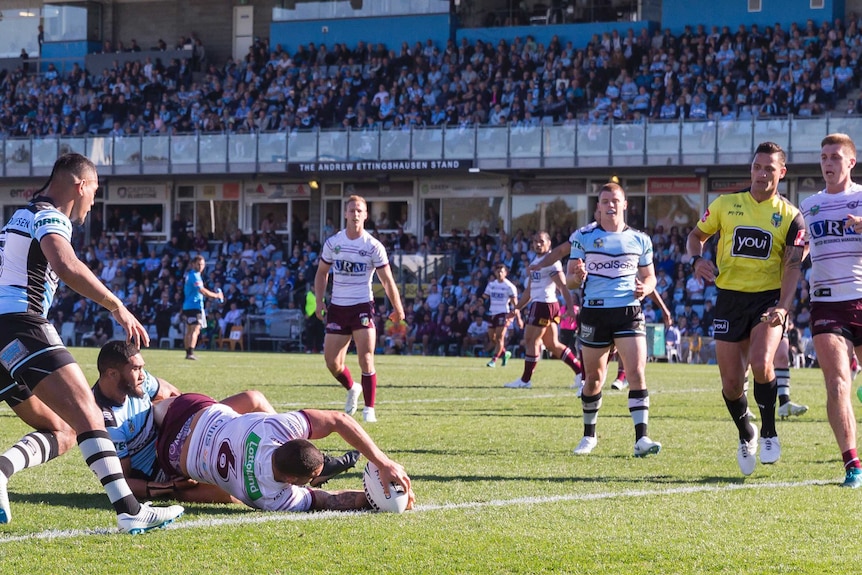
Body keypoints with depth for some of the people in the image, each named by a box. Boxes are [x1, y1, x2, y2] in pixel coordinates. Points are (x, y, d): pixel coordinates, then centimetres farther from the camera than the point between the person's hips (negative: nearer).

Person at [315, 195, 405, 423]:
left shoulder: (373, 246, -4)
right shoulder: (332, 243, 4)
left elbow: (387, 280, 1)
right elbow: (322, 273, 16)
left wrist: (398, 309, 0)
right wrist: (319, 301, 5)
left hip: (362, 307, -3)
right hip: (337, 307, 3)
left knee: (366, 358, -14)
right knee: (332, 362, 3)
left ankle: (369, 408, -7)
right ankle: (352, 389, 33)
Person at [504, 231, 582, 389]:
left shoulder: (551, 262, -11)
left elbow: (563, 286, -19)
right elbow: (529, 290, 25)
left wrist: (570, 307, -27)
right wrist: (518, 308, 23)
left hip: (544, 304, -10)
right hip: (538, 304, 10)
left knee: (531, 340, -3)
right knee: (553, 344, 10)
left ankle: (525, 380, 4)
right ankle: (580, 371, 10)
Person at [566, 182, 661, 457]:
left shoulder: (640, 239, 7)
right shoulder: (583, 236, 2)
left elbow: (649, 277, 17)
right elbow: (570, 280, 4)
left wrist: (645, 288, -6)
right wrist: (577, 277, -20)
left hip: (629, 312, 0)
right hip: (594, 313, 0)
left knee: (636, 373, -14)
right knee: (593, 378, 8)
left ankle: (641, 438, -17)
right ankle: (589, 435, 26)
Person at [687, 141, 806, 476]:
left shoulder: (790, 216, 2)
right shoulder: (725, 205, 6)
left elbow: (792, 265, -6)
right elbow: (696, 236, 17)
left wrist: (783, 307, -21)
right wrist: (697, 260, -6)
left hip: (768, 298, -2)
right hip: (729, 298, 2)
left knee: (761, 364, -26)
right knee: (731, 382, 1)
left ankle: (769, 433, -4)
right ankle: (746, 436, 28)